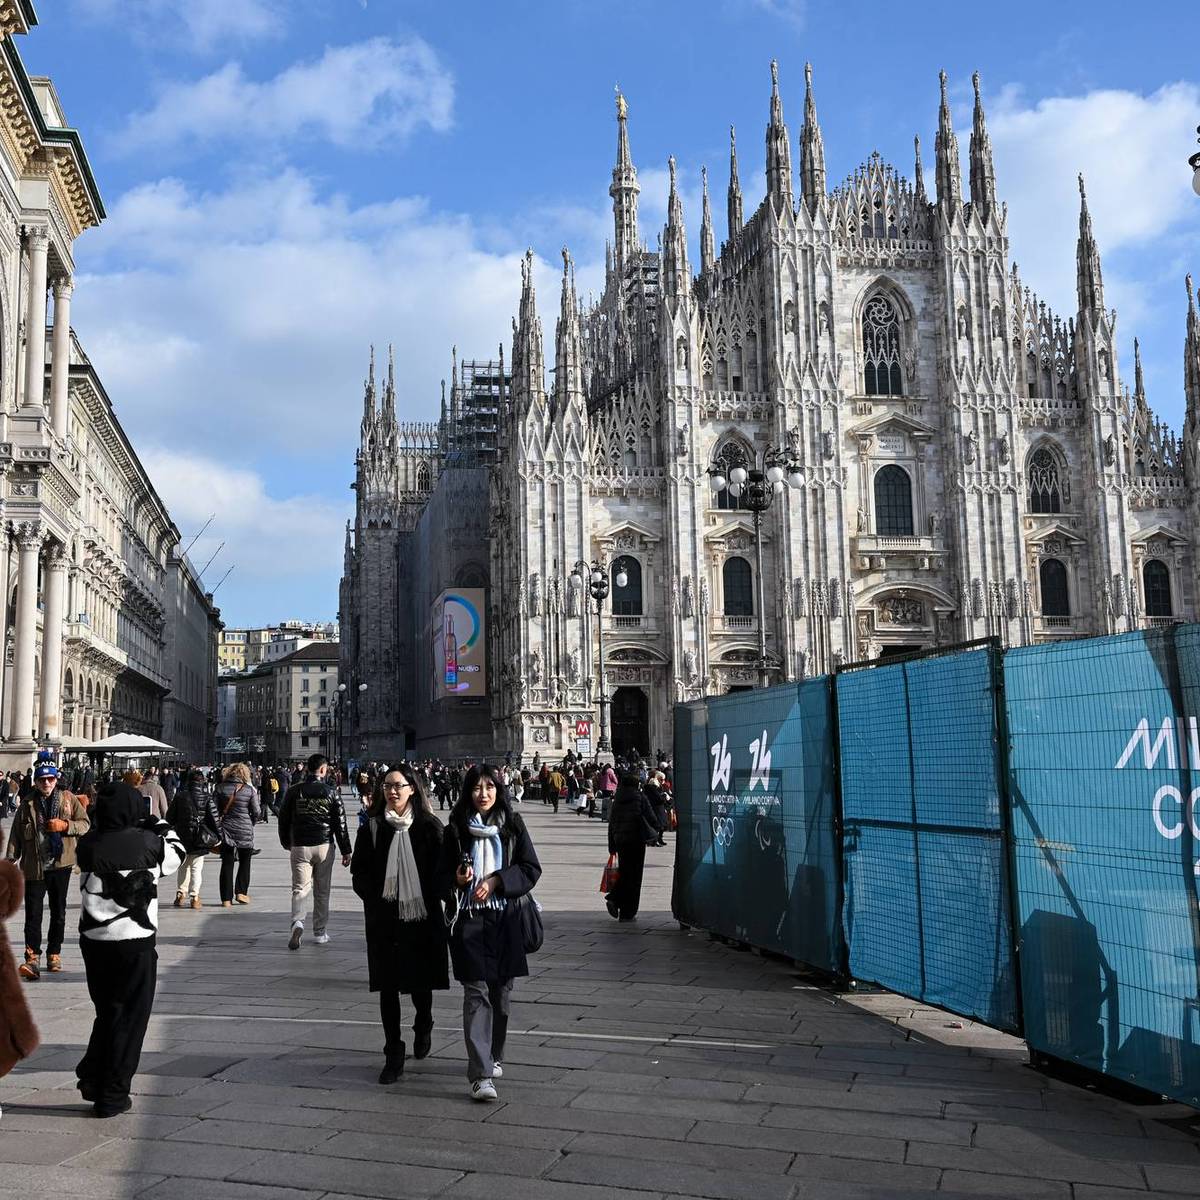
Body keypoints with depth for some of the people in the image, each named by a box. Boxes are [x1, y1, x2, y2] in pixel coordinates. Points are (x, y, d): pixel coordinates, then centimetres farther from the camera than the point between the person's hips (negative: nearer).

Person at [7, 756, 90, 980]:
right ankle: (32, 958, -10)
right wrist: (11, 860, -2)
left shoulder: (68, 798, 2)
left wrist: (65, 825, -14)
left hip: (61, 864, 1)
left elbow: (85, 824, 2)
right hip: (34, 867, -1)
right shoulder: (27, 804, 3)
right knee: (33, 913, -8)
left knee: (58, 912, 11)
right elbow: (16, 835, 5)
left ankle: (54, 954, 23)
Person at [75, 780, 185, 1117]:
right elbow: (176, 853, 9)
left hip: (93, 940, 4)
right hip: (135, 942, -4)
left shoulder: (88, 845, -2)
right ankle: (112, 1097, 11)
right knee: (129, 1017, 7)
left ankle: (91, 1078, 17)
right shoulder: (147, 843, -10)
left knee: (107, 1012, 23)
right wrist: (160, 825, 21)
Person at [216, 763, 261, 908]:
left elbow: (217, 808, 4)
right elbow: (256, 812, -4)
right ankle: (241, 892, 14)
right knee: (245, 862, 17)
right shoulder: (250, 790, -6)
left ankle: (226, 899, 4)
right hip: (245, 830, -1)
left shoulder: (222, 788, -1)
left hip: (227, 829, 1)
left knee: (227, 863, 6)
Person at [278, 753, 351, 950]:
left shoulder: (293, 791, -1)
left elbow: (283, 819, 7)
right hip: (324, 846, 0)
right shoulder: (330, 792, -4)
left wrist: (286, 843, 22)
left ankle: (297, 922, -22)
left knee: (300, 888, 3)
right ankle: (320, 932, 16)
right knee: (322, 891, 11)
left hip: (299, 847, 0)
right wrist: (346, 851, 5)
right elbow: (340, 824, -2)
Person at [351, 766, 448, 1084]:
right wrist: (377, 902, -9)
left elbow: (440, 869, 2)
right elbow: (359, 873, 3)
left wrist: (430, 901, -8)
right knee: (388, 987, 2)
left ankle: (423, 1026, 40)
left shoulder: (428, 826, -1)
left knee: (421, 983, 9)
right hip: (384, 921, 1)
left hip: (422, 917, -1)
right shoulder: (372, 828, 2)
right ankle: (394, 1056, 10)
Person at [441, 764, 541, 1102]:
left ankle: (492, 1057, 30)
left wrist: (496, 881, -11)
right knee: (476, 993, -10)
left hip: (505, 918, 2)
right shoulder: (456, 829, 2)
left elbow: (531, 869, 2)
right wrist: (458, 879, -13)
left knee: (501, 991, 10)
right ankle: (480, 1074, -14)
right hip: (469, 919, -2)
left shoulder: (513, 825, 5)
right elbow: (443, 874, 9)